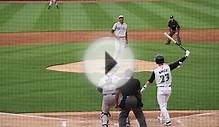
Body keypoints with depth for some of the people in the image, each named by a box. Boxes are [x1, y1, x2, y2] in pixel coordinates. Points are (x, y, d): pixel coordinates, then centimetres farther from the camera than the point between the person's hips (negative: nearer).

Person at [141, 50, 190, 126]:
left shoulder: (155, 71, -11)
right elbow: (178, 63, -5)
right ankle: (162, 118, 36)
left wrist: (144, 87, 8)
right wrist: (186, 55, 1)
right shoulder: (168, 67, -6)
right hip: (168, 88, 4)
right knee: (164, 105, 23)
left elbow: (150, 81, -4)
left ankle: (168, 121, -10)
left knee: (162, 106, 1)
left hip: (161, 89, -4)